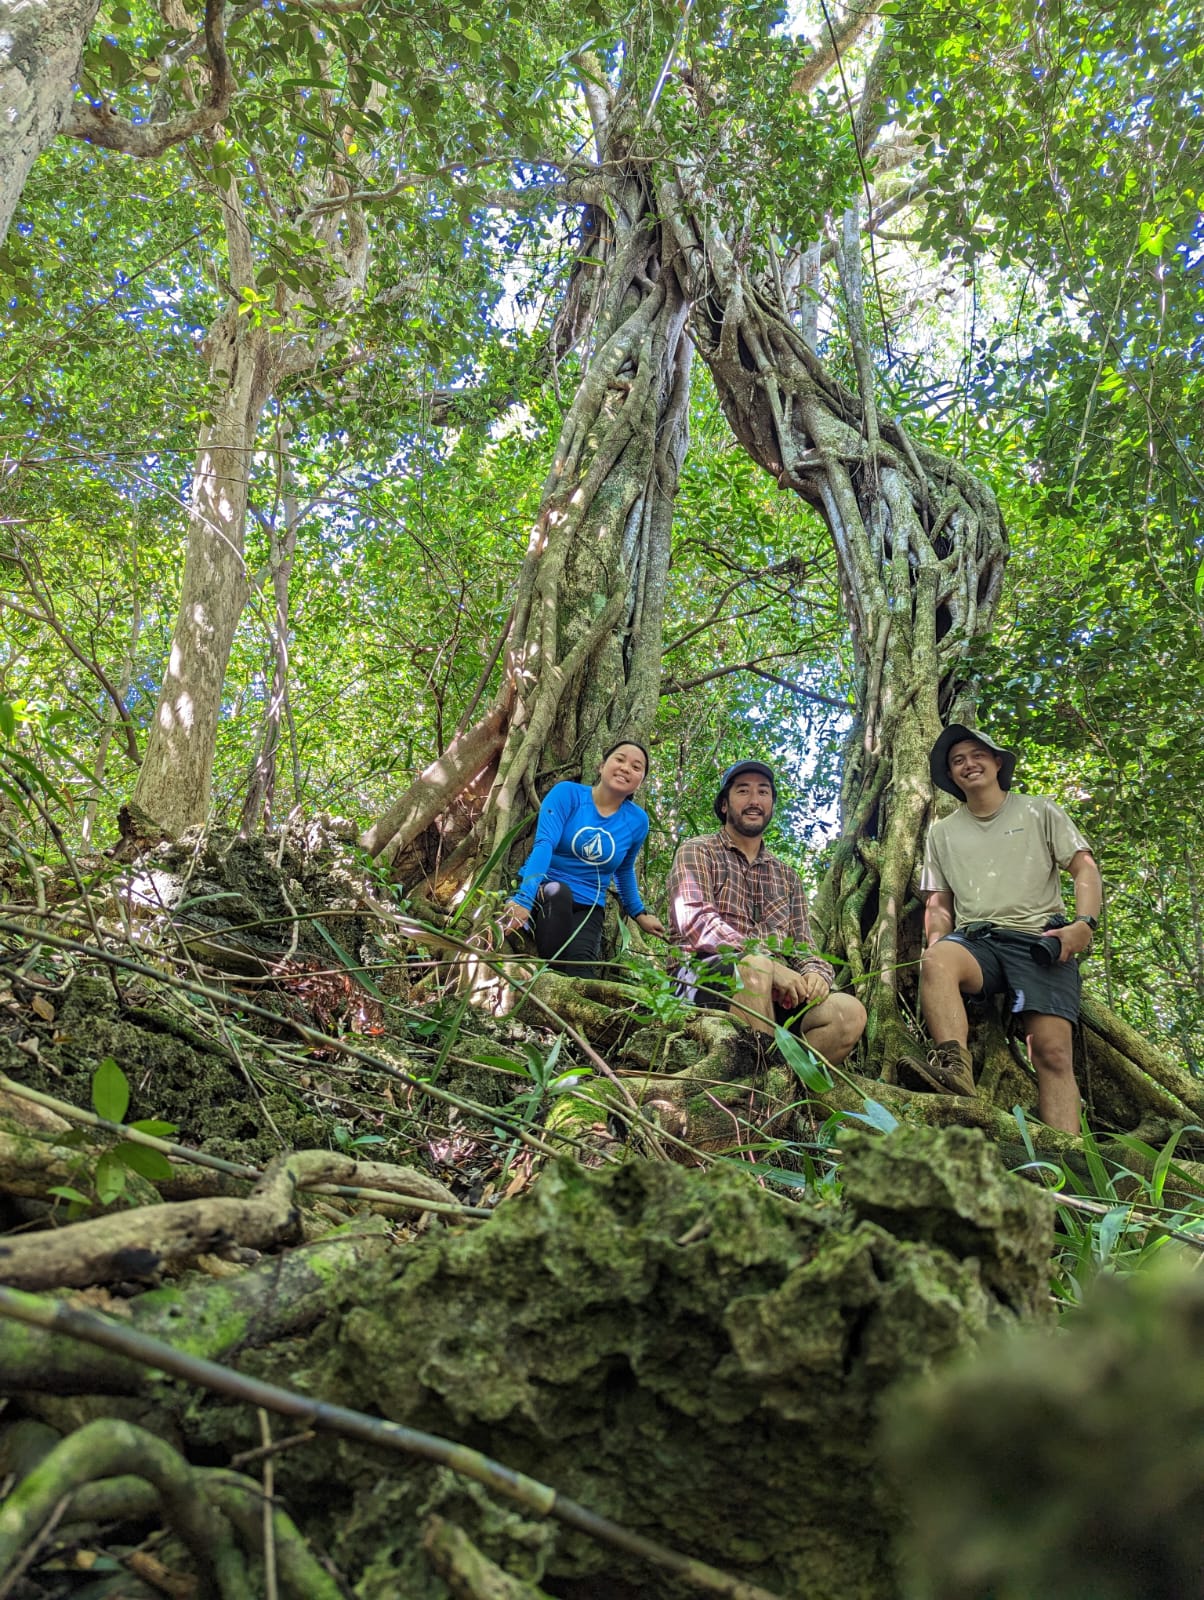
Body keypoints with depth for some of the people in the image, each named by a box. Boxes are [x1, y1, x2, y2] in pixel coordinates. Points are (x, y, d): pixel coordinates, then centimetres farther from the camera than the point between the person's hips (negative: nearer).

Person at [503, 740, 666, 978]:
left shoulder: (637, 820, 2)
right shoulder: (567, 793, -8)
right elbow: (544, 845, -23)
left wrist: (639, 913, 27)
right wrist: (524, 898, -37)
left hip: (587, 907, 2)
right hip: (541, 890, -1)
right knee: (558, 891, -39)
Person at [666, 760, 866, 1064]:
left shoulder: (787, 876, 24)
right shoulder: (697, 852, 7)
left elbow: (802, 946, 18)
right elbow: (695, 921, -11)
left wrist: (815, 973, -8)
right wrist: (768, 963, -22)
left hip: (775, 990, 5)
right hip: (704, 978, -5)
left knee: (850, 1011, -22)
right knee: (754, 966, -37)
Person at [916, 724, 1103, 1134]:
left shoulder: (1039, 811, 16)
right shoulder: (942, 832, 22)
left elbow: (1084, 868, 9)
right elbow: (938, 903, 20)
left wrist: (1085, 923, -9)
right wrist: (937, 942, -1)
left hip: (1041, 941, -1)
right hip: (975, 941, 1)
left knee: (1053, 1049, -21)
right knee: (936, 961, -36)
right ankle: (955, 1067, -52)